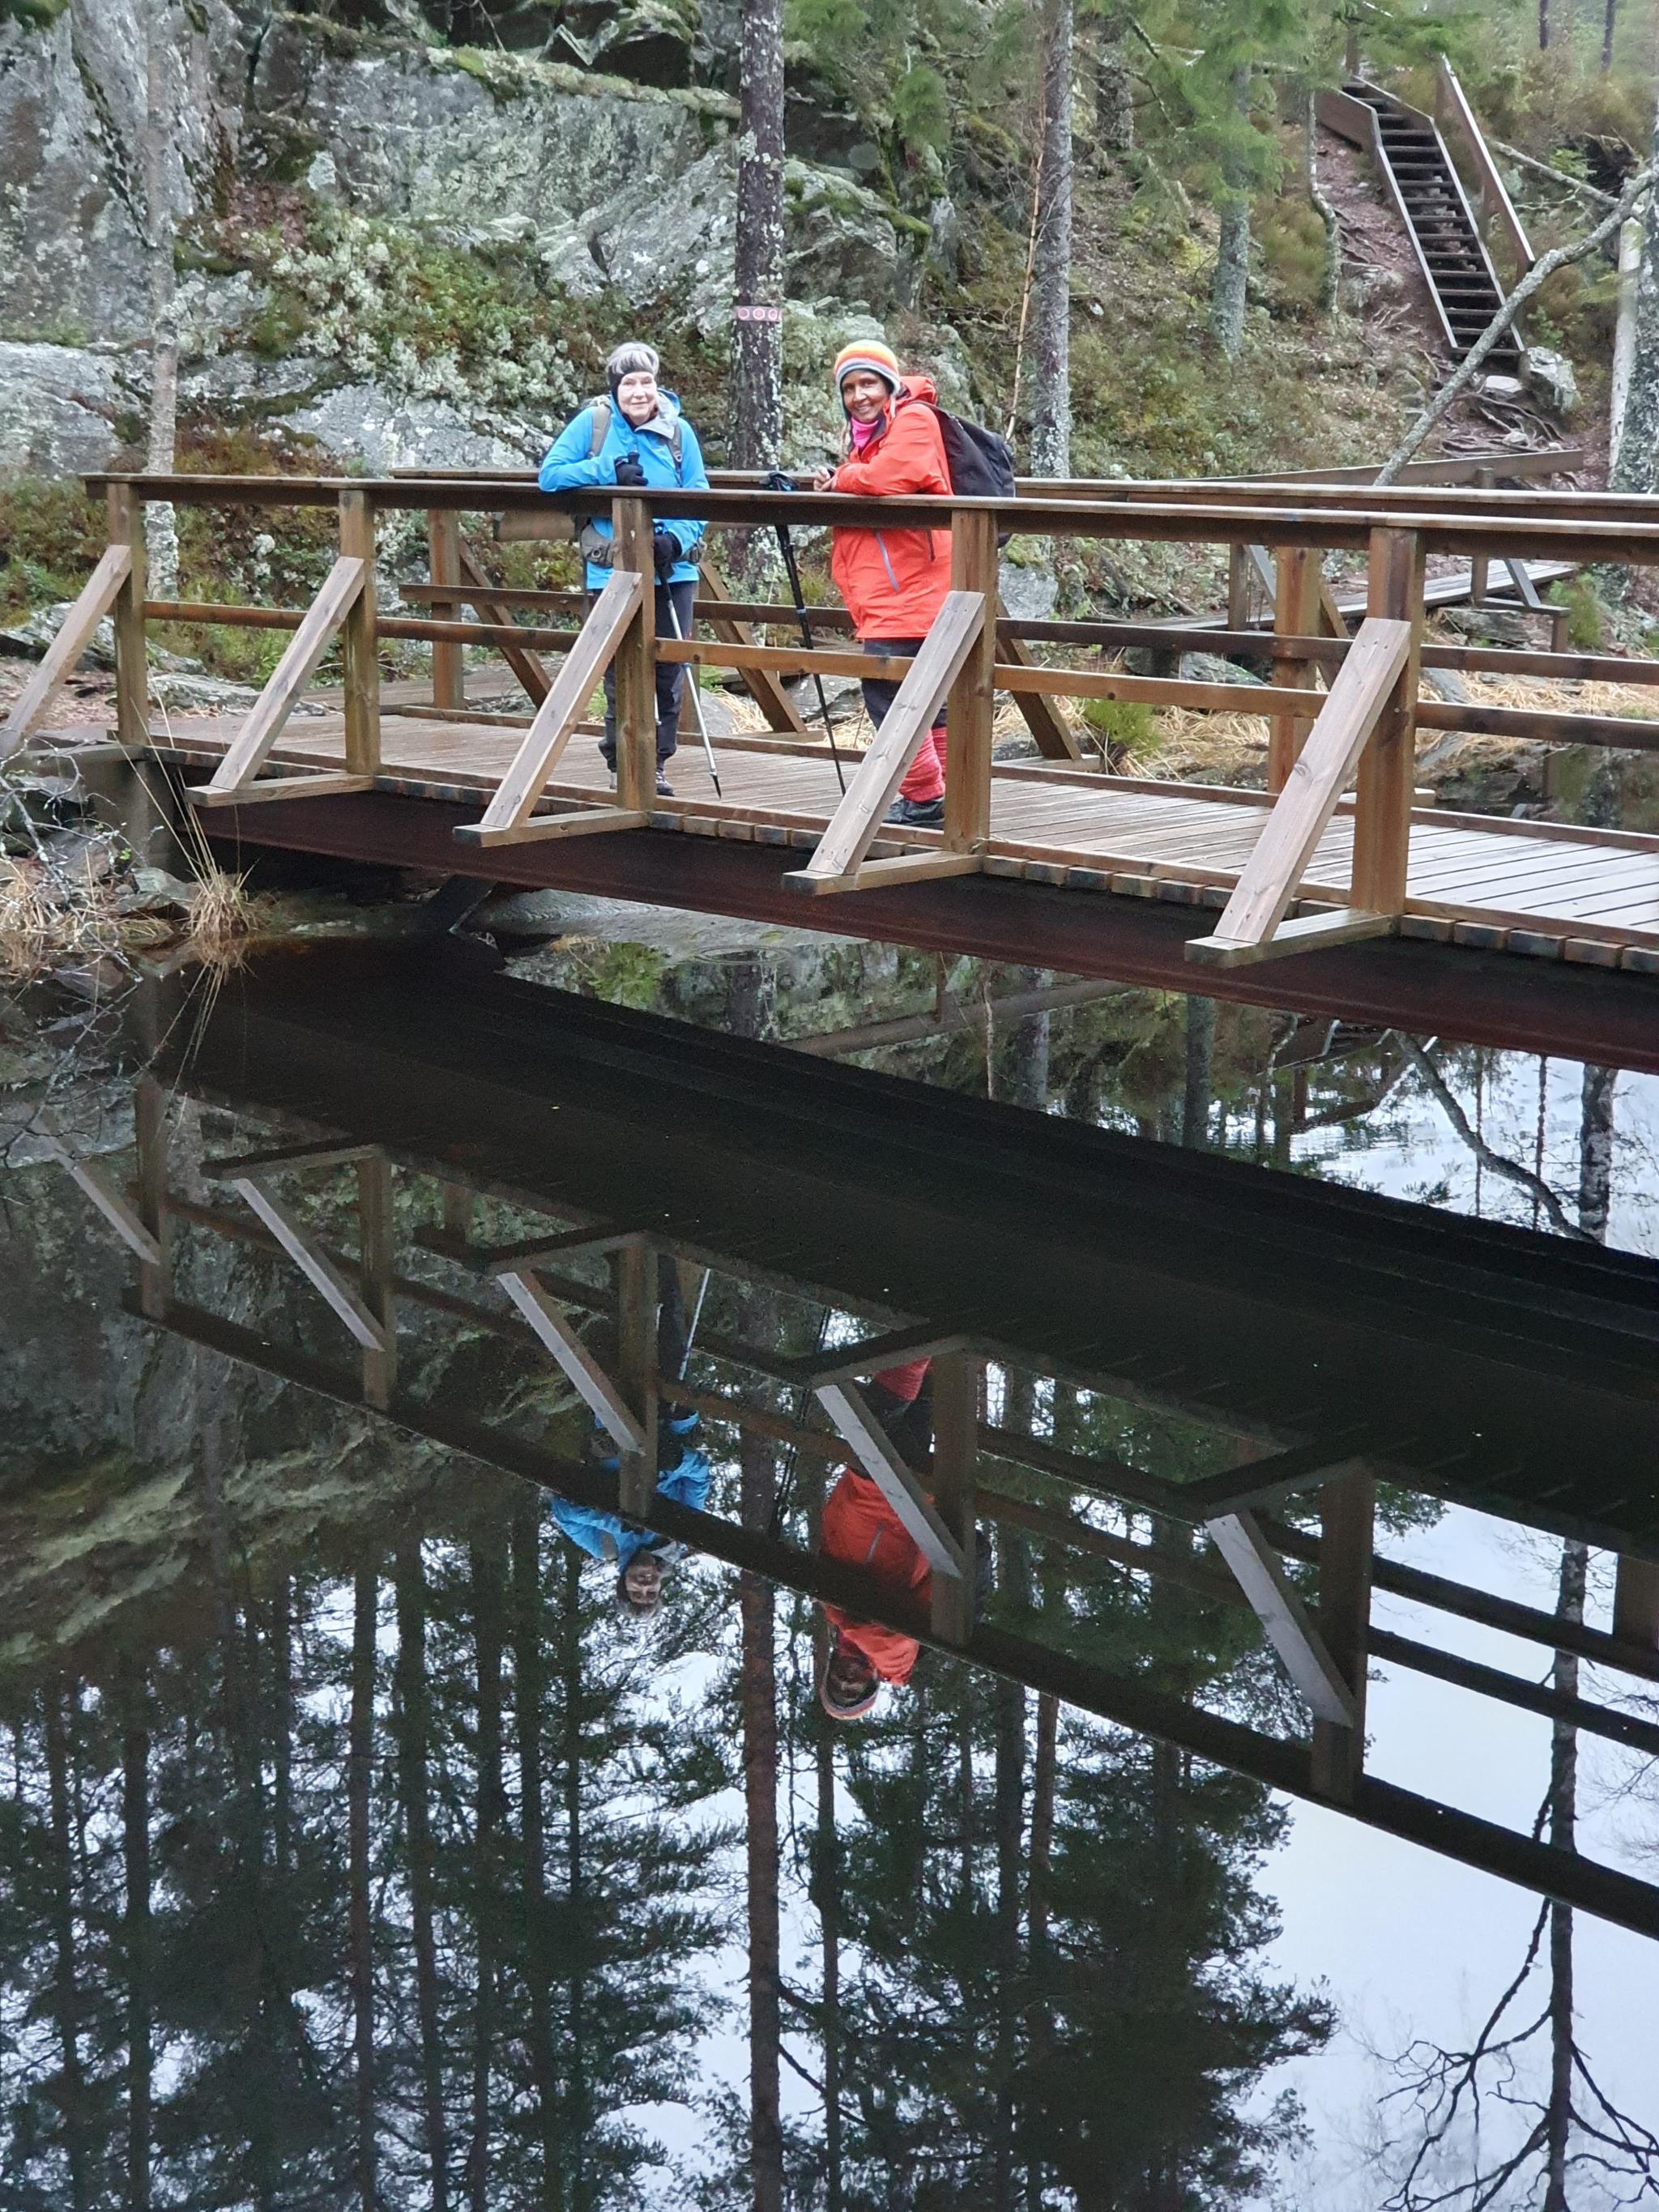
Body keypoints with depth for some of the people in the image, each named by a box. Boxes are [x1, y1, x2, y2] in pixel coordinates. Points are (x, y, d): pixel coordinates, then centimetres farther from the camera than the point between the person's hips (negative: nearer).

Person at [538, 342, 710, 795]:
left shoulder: (678, 431, 3)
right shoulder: (592, 423, -1)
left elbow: (698, 497, 3)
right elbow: (549, 475, -2)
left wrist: (677, 539, -15)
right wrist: (609, 470, -14)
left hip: (672, 571, 2)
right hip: (611, 572, -2)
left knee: (668, 672, 5)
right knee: (621, 675, 0)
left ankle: (656, 763, 17)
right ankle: (622, 765, 11)